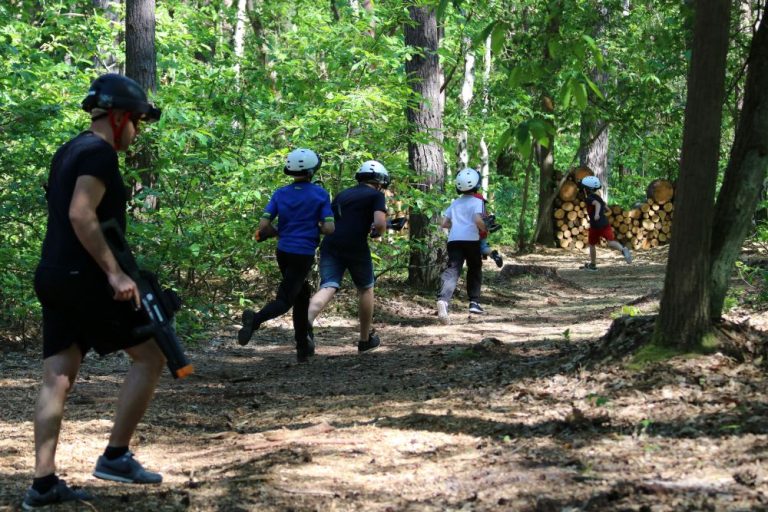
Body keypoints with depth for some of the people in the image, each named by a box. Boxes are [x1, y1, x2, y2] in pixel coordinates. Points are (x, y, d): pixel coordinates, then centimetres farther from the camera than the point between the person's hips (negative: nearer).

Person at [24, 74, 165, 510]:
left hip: (55, 277, 9)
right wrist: (115, 273, -22)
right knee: (150, 355, -1)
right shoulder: (99, 152, -11)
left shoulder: (69, 151, 19)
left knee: (58, 377, 6)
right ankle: (116, 456, -1)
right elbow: (81, 216, -22)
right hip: (84, 278, -9)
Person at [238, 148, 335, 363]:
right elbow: (329, 228, -12)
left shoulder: (280, 194, 3)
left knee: (301, 294, 21)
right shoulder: (320, 194, -6)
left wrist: (279, 232, 14)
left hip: (283, 252, 5)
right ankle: (255, 319, -38)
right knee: (284, 300, -7)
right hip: (304, 255, -5)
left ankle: (303, 348, 22)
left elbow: (263, 226, -6)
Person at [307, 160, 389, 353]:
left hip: (330, 245, 4)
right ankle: (365, 340, 26)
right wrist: (378, 233, 12)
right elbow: (380, 223, -10)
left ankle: (307, 321, -37)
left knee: (327, 288, -7)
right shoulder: (376, 195, 6)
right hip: (355, 247, -4)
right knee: (365, 289, 17)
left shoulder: (343, 194, 24)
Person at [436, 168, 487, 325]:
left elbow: (444, 224, 19)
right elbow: (478, 220, -13)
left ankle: (443, 300, -37)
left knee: (452, 271, -12)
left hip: (453, 240, 3)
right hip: (471, 240, -3)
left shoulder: (454, 203, 21)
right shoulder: (477, 202, 5)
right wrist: (485, 230, 5)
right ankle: (474, 302, 22)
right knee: (474, 270, 21)